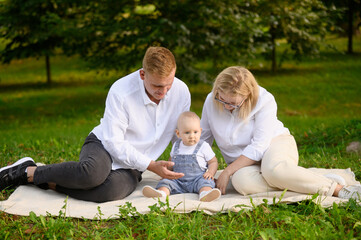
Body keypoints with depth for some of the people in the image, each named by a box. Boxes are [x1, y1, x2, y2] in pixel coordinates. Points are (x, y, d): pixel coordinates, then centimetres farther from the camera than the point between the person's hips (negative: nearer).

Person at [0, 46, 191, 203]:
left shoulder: (181, 92, -6)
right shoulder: (120, 91, -19)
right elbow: (114, 142, -19)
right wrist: (151, 166, -22)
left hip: (131, 165, 3)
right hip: (105, 144, -3)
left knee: (112, 190, -35)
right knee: (93, 172, -42)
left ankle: (46, 181, -16)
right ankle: (27, 171, -17)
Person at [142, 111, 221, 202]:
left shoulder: (204, 146, 2)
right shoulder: (176, 146, 13)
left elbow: (213, 162, 8)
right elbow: (170, 161, 29)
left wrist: (210, 172, -12)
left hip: (197, 179, -3)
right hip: (178, 181, 4)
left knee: (204, 181, -33)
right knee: (165, 182, -20)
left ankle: (205, 194, -63)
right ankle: (161, 193, -50)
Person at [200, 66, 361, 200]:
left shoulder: (264, 100, -19)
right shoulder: (211, 101, -6)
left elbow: (258, 147, -22)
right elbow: (203, 138, 7)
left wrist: (227, 172, -24)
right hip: (242, 162, 3)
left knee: (273, 169, -42)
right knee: (242, 182, -36)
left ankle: (334, 188, -27)